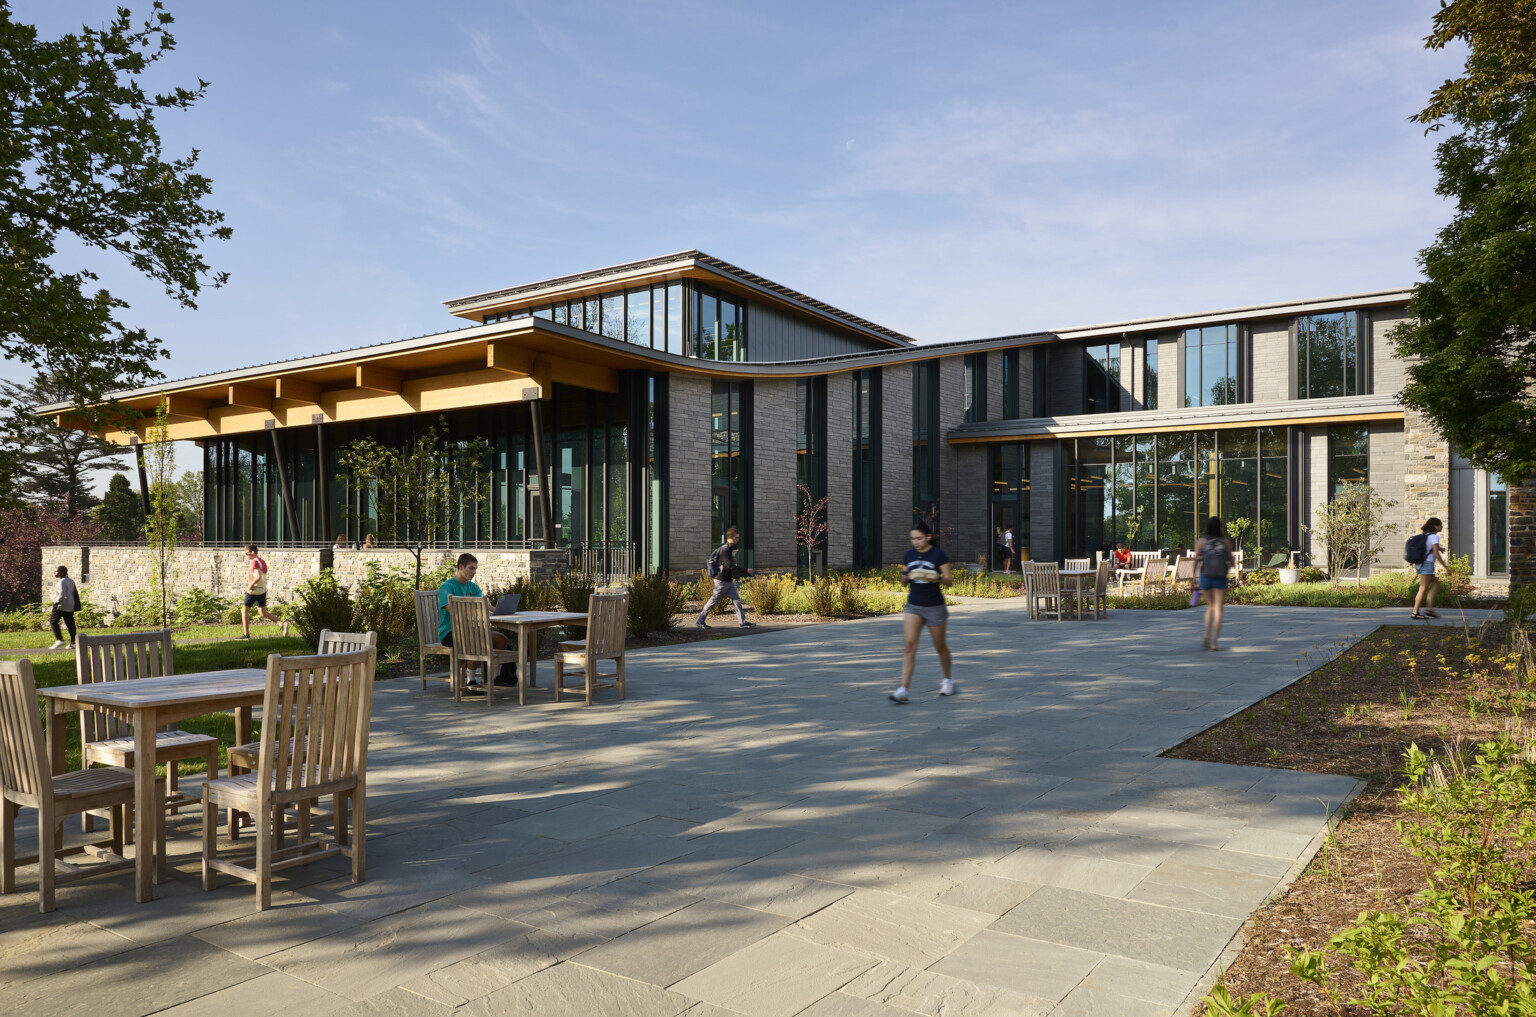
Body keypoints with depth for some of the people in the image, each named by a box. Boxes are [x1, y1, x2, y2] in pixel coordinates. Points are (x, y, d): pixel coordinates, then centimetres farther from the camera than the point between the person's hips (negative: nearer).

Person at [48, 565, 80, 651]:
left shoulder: (62, 582, -14)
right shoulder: (71, 581, 14)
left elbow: (62, 594, -25)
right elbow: (75, 592, 18)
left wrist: (56, 601, -12)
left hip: (61, 605, -9)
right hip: (70, 606, 9)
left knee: (53, 621, -1)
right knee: (70, 623, 7)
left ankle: (59, 640, -8)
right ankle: (73, 642, 5)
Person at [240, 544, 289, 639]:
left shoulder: (255, 562, -14)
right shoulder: (262, 561, 14)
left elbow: (258, 577, -26)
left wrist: (250, 586, -17)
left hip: (254, 590, -8)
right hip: (262, 590, 8)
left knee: (244, 610, 6)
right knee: (263, 613, 9)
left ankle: (246, 634, 7)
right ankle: (282, 624, -8)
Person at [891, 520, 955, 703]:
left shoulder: (939, 554, -7)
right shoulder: (909, 554, 6)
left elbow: (950, 581, -7)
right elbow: (904, 583, 12)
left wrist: (937, 579, -27)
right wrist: (904, 577, -11)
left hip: (934, 606, -3)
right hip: (913, 606, 3)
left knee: (940, 646, 11)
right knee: (910, 644, -10)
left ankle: (948, 680, 35)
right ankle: (903, 689, -14)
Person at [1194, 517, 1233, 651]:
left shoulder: (1201, 541, -3)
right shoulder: (1226, 542, -3)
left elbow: (1196, 558, 4)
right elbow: (1231, 561, 4)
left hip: (1205, 576, 2)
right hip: (1220, 578, -1)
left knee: (1210, 607, 17)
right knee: (1218, 609, 0)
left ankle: (1207, 636, 4)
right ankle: (1214, 642, -5)